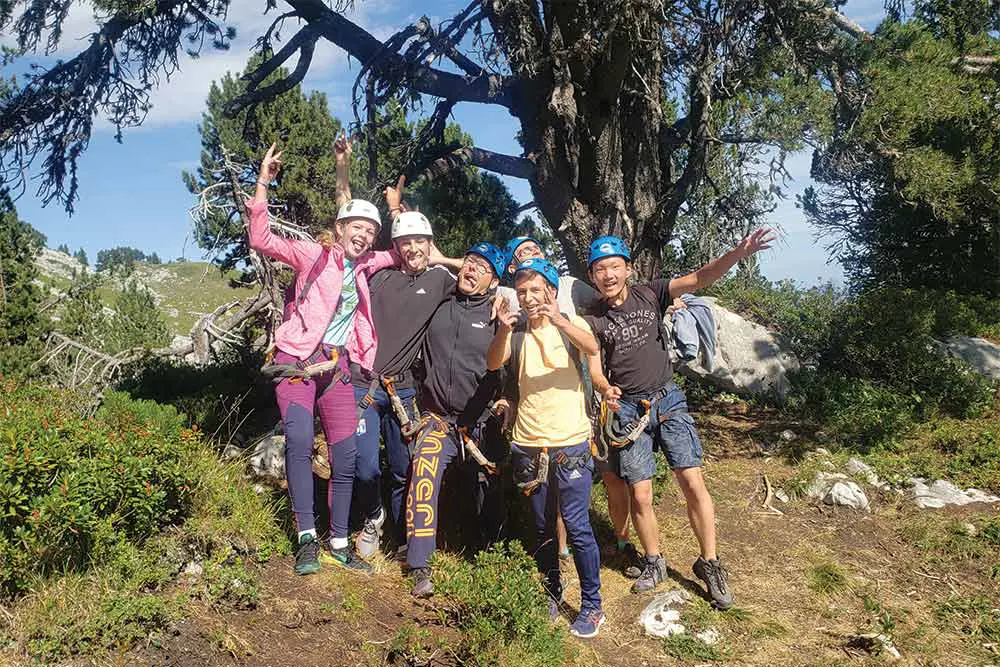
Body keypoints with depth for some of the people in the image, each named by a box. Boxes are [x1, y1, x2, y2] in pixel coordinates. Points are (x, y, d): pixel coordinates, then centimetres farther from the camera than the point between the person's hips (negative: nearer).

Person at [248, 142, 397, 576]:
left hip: (337, 363, 5)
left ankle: (339, 540, 16)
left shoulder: (365, 266, 14)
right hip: (297, 357, -4)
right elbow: (261, 240, -9)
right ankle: (307, 536, -14)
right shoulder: (314, 255, 1)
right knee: (299, 438, -24)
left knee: (346, 454, 2)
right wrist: (263, 184, -16)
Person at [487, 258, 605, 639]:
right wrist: (503, 330, -30)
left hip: (570, 443, -3)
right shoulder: (517, 334, 7)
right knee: (543, 528, 13)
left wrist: (556, 318, -36)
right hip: (529, 445, 3)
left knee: (577, 526, -3)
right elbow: (493, 364, -12)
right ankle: (551, 594, 30)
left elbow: (591, 347, -20)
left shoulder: (570, 324, 2)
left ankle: (592, 605, 12)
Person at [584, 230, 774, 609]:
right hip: (628, 410, 0)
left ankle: (709, 563, 10)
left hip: (668, 400, 0)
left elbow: (698, 279, -10)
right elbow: (594, 370, -5)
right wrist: (605, 389, -29)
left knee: (693, 483, -7)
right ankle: (654, 563, 23)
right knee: (640, 496, 0)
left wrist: (738, 253, -26)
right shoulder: (593, 320, 0)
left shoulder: (649, 295, 1)